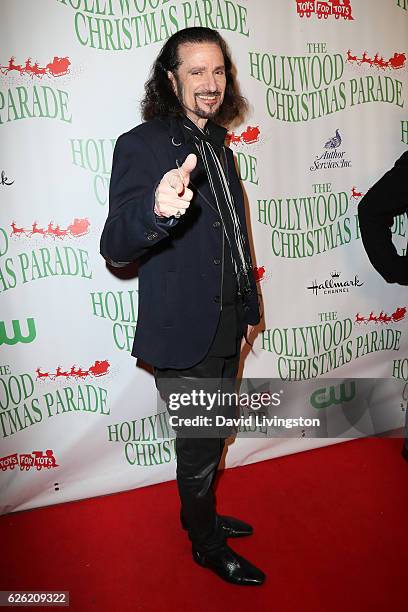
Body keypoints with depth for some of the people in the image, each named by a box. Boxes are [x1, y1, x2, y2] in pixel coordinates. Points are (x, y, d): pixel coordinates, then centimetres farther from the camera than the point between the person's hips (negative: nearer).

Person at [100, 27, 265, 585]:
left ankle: (200, 514, 48)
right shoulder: (141, 145, -12)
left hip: (226, 328, 8)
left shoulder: (220, 149, 12)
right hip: (184, 332, -8)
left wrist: (247, 310, 20)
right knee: (199, 447, 9)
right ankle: (207, 545, 36)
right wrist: (157, 209, -44)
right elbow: (114, 247, -23)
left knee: (212, 436, 23)